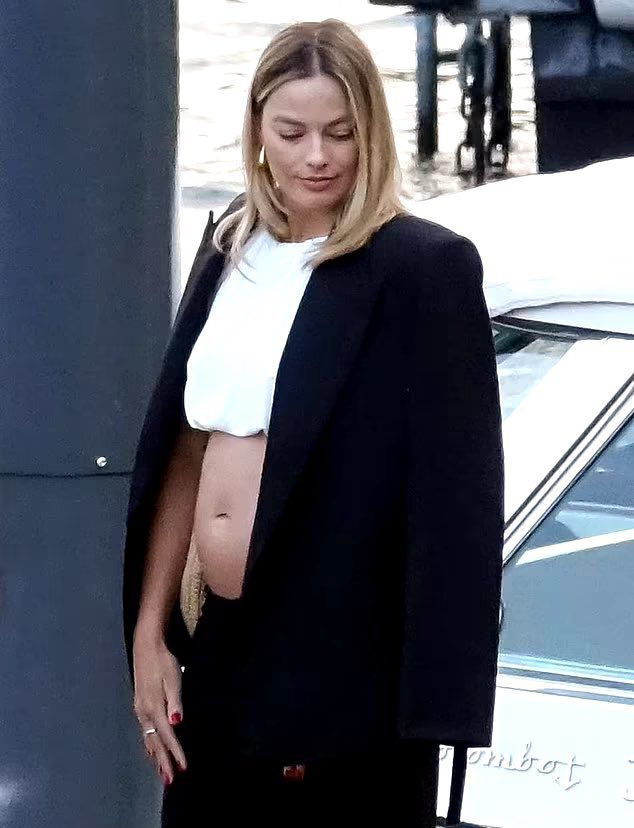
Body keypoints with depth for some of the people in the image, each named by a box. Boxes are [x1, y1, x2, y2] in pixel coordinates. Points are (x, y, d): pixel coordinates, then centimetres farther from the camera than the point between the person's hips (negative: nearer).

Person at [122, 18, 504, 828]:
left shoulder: (425, 268, -10)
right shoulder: (229, 251, 9)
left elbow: (456, 495, -13)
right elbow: (183, 451, 13)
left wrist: (441, 699, -17)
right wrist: (149, 632, 11)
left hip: (347, 669, -6)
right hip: (218, 656, 6)